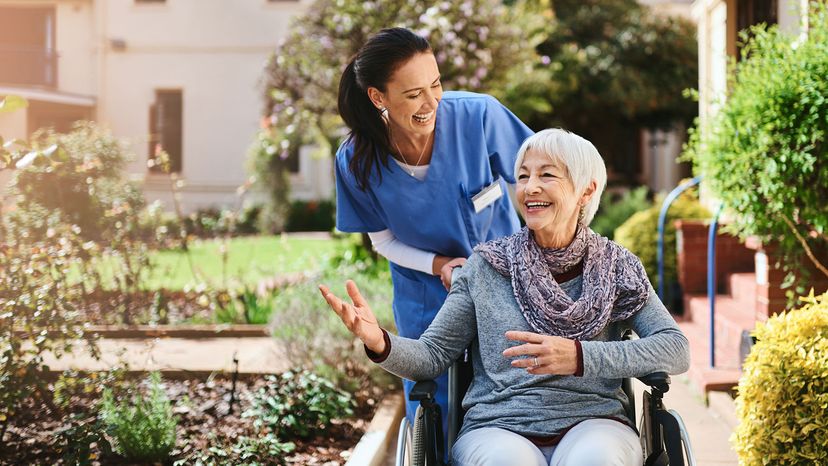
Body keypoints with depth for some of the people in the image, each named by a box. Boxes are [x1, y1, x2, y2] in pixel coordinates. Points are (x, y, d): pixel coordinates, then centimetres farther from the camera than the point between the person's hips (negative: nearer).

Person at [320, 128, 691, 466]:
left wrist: (579, 357, -15)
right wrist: (379, 342, -15)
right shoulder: (486, 265, 10)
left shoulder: (615, 267, 9)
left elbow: (676, 350, -2)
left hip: (591, 423, 0)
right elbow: (432, 356, 8)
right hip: (497, 428, 0)